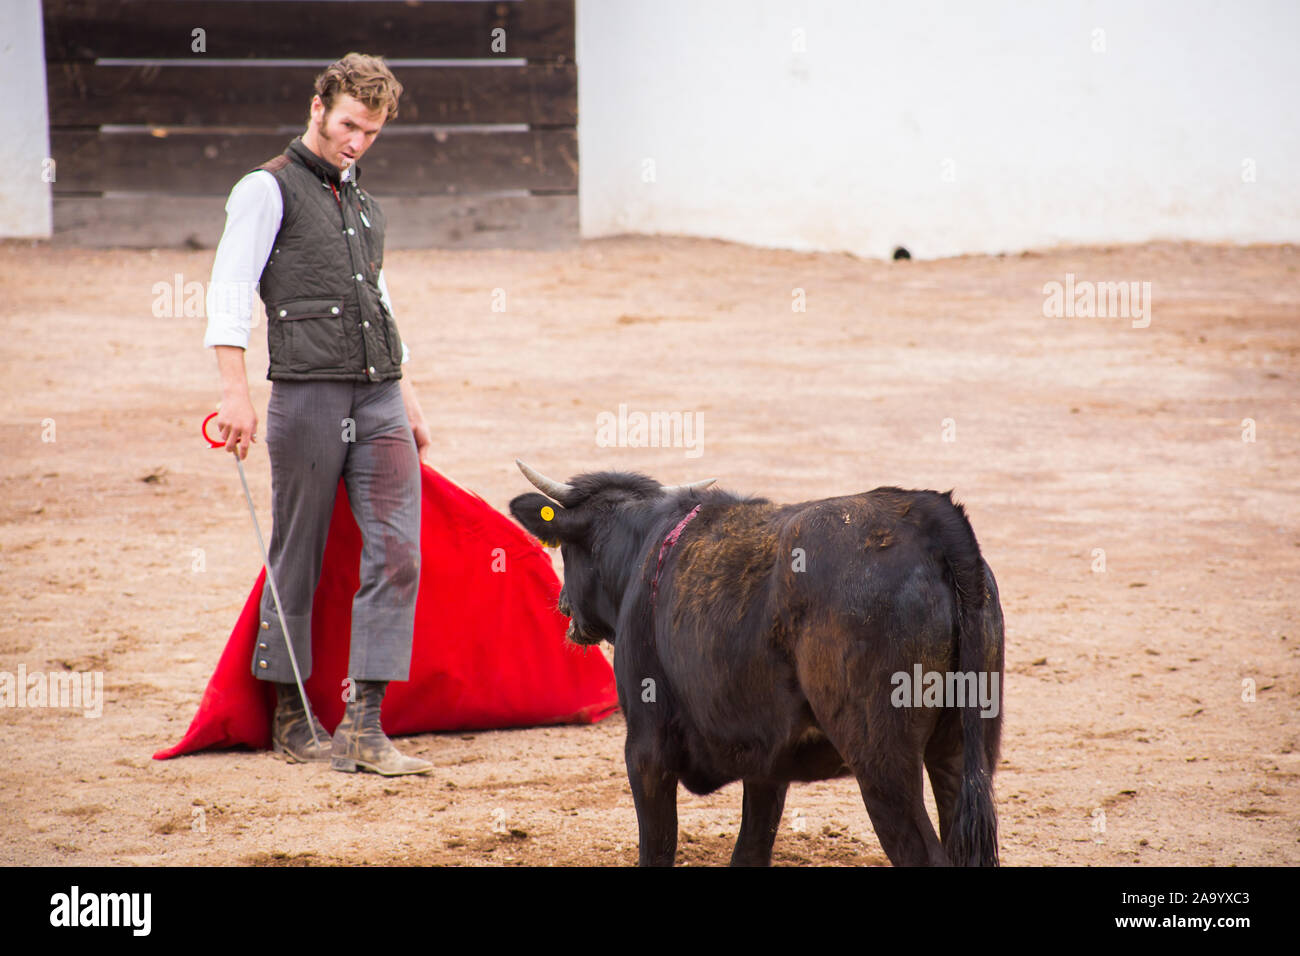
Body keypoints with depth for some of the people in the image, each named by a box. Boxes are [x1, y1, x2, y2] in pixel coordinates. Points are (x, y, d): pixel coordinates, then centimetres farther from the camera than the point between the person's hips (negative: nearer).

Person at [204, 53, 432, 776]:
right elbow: (230, 291, -6)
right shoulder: (269, 190, 2)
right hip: (308, 394, -6)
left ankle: (364, 725, -9)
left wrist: (408, 401, 24)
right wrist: (237, 391, -17)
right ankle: (291, 718, 13)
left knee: (398, 554, -7)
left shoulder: (367, 207, 23)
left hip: (380, 399, 6)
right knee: (297, 562, 1)